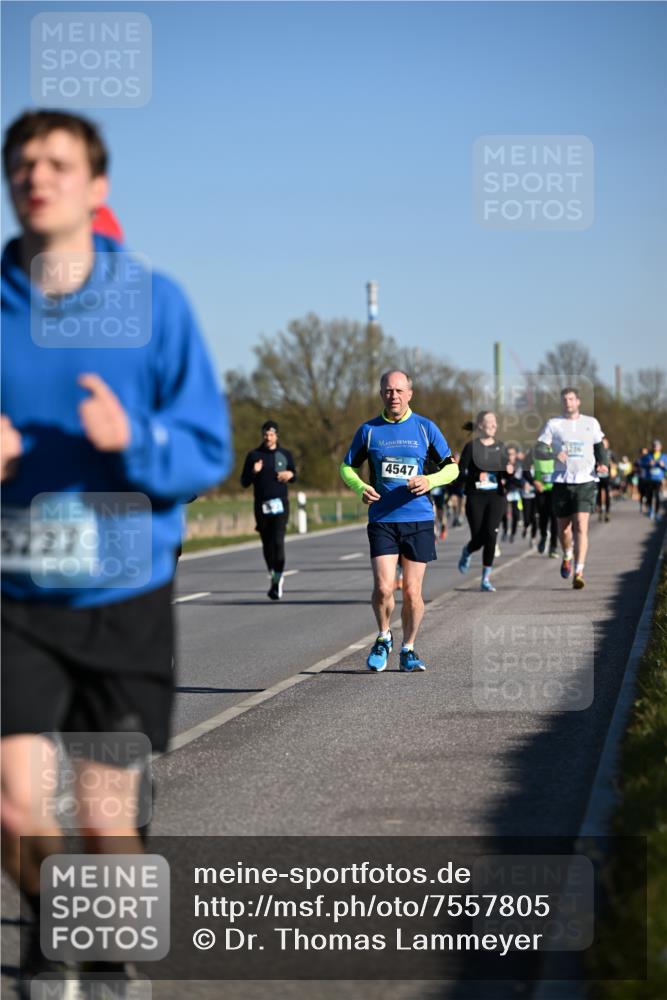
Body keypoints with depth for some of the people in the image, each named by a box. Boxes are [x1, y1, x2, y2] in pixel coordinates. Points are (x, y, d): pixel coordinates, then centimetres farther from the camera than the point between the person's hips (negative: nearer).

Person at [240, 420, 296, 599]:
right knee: (267, 544, 9)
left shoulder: (285, 454, 7)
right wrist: (254, 472, -15)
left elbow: (294, 475, 20)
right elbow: (244, 482, 5)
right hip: (261, 505, 1)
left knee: (278, 541, -14)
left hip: (280, 504, -1)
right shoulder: (254, 455, 5)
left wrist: (290, 474, -3)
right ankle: (273, 577, 28)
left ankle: (277, 581, -10)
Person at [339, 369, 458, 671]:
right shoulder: (369, 430, 4)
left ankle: (408, 649, 21)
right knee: (383, 588, -12)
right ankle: (383, 638, 15)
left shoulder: (425, 428, 3)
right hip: (381, 519, 0)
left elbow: (451, 467, 7)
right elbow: (347, 466, 15)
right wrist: (360, 487, -6)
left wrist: (429, 481, -13)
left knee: (412, 592, 3)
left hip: (419, 520, 0)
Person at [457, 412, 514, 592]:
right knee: (479, 538, -4)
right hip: (476, 497, -3)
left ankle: (486, 579, -1)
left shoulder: (500, 447, 10)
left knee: (491, 535, -10)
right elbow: (461, 473, -5)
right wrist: (476, 476, -23)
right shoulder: (471, 447, -2)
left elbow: (507, 475, 16)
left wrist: (510, 472, -7)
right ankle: (467, 552, 35)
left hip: (496, 496, 3)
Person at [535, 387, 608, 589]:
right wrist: (554, 454, -19)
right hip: (562, 481, 1)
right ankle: (567, 557, 42)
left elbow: (599, 447, 20)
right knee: (563, 527, 9)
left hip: (586, 481, -1)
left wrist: (602, 464, 1)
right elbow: (539, 449, 0)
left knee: (581, 526, -15)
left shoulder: (591, 423, 10)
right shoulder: (553, 424, 5)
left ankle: (579, 572, -18)